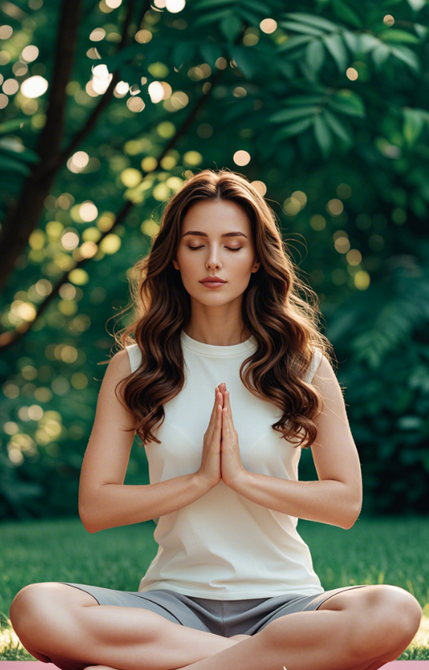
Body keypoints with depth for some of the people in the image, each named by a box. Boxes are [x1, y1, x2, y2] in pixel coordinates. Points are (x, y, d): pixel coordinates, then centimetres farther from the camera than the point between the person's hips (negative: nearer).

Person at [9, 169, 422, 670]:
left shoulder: (304, 365, 5)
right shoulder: (133, 368, 6)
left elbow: (346, 502, -1)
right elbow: (94, 507, -1)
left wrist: (241, 477, -11)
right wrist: (201, 478, -10)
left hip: (282, 598, 0)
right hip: (174, 599, 0)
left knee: (395, 613, -33)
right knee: (35, 609, -30)